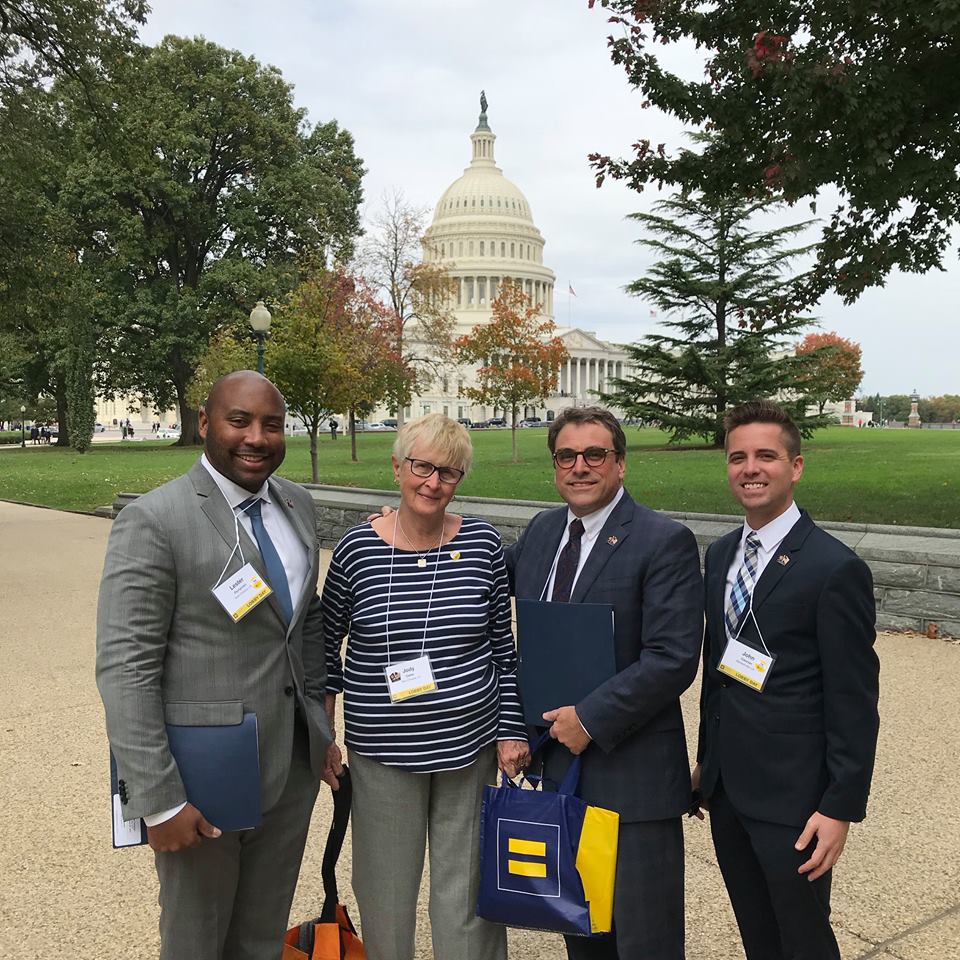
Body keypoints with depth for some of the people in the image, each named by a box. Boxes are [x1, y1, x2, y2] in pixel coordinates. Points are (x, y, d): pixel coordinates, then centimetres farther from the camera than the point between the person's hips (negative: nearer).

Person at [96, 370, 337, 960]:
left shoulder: (297, 505, 4)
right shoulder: (154, 521, -17)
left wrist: (321, 729, 12)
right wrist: (157, 798, -18)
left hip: (294, 764, 6)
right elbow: (125, 669, -18)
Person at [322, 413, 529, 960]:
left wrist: (511, 730, 0)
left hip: (469, 745, 0)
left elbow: (503, 647, 2)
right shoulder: (358, 547, -6)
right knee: (385, 889, 14)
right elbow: (327, 639, 6)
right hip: (382, 751, 0)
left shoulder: (483, 544, -5)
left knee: (467, 891, 12)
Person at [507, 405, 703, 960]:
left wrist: (590, 719, -19)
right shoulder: (541, 530, 7)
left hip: (631, 772, -6)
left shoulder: (665, 541, -13)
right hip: (557, 764, 6)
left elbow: (674, 659, -19)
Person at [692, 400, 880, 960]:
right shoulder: (720, 555, 7)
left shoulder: (836, 569, -15)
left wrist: (842, 807, -14)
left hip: (791, 798, -7)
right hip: (726, 790, 7)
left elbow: (854, 703, -14)